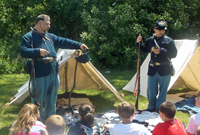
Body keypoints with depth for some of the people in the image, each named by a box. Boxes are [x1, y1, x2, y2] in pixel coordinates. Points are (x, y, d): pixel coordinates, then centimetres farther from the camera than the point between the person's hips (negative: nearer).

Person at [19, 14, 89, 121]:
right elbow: (23, 51, -13)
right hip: (40, 75, -7)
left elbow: (64, 42, 16)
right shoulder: (29, 37, -3)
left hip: (53, 73, 7)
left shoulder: (50, 36, 18)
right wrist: (38, 52, -24)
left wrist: (78, 45, 7)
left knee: (52, 99, 15)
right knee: (38, 99, 1)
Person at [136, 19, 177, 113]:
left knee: (162, 90, 5)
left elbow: (174, 54, -8)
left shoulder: (169, 41, -2)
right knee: (151, 90, 7)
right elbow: (144, 51, 18)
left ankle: (159, 108, 17)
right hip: (152, 70, 3)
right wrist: (139, 43, 1)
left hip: (164, 70, -3)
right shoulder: (150, 40, 9)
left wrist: (161, 51, -18)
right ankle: (151, 107, 21)